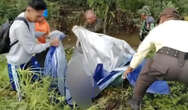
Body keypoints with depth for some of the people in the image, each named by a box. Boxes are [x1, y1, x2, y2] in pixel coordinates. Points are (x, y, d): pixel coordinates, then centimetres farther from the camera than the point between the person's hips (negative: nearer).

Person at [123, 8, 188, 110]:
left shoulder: (157, 29, 30)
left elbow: (141, 51, 42)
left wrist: (131, 67, 56)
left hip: (164, 62, 0)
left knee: (146, 73, 33)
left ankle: (135, 101, 42)